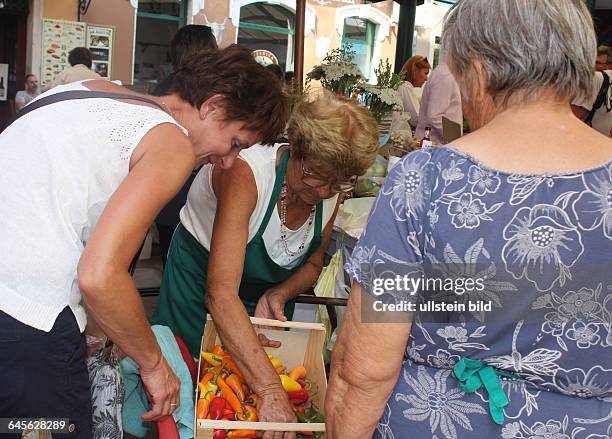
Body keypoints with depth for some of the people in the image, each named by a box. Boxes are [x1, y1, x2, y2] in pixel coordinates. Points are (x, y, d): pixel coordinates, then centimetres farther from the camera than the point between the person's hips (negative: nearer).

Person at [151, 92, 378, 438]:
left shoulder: (333, 189, -19)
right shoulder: (247, 172, -38)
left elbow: (313, 262, -1)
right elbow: (220, 293, -46)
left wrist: (279, 295, -23)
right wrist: (270, 388, -52)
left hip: (270, 295, 5)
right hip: (200, 282, -4)